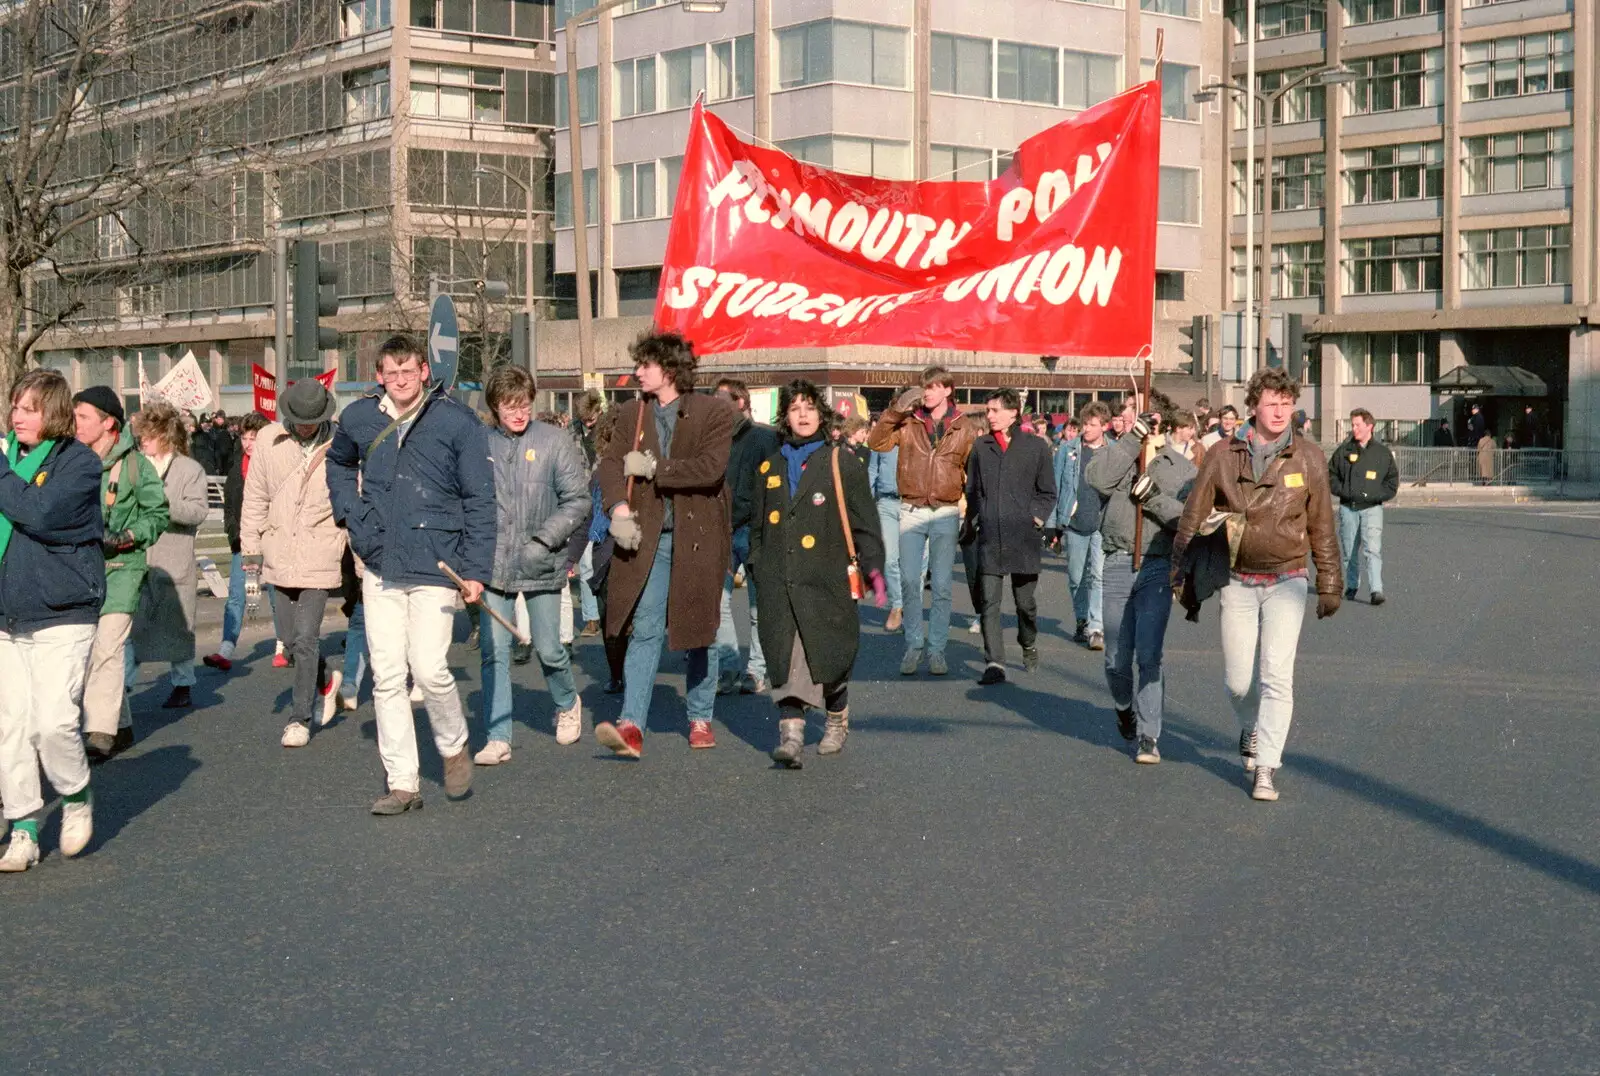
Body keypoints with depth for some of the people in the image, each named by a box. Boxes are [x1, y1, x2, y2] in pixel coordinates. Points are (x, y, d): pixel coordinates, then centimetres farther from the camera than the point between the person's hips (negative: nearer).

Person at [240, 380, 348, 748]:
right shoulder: (269, 439, 1)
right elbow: (255, 497, 8)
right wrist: (251, 545, 7)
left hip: (319, 555, -4)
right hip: (280, 555, 4)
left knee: (305, 639, -7)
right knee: (291, 638, 12)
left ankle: (300, 717, 5)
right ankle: (325, 679, 41)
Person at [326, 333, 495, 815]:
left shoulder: (457, 422, -4)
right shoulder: (358, 419, 7)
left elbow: (479, 500, -3)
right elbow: (339, 463, 30)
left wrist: (476, 570, -9)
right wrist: (349, 513, 13)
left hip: (435, 567, -4)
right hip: (380, 567, 4)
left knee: (429, 669, -12)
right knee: (387, 676, 2)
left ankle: (454, 748, 17)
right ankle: (402, 783, 10)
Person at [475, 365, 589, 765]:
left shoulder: (556, 441, -3)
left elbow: (577, 501, -3)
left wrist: (544, 540, -13)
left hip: (541, 567, -1)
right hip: (492, 567, 1)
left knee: (549, 649, 7)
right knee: (493, 651, -1)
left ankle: (567, 705, 37)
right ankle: (498, 738, 5)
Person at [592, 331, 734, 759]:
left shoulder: (714, 412, -6)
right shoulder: (632, 414, 8)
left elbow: (710, 468, -18)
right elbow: (611, 463, 2)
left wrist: (654, 468, -13)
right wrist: (619, 507, -15)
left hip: (698, 537, -2)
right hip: (648, 537, 2)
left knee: (700, 630, 10)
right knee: (645, 630, -6)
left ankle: (700, 720, 25)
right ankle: (632, 726, -12)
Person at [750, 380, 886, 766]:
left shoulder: (842, 462, 4)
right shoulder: (772, 467, 17)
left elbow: (863, 520, 1)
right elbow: (758, 525, 24)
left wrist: (872, 567, -7)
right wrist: (756, 566, 19)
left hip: (826, 578, -3)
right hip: (779, 581, 3)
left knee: (828, 654, 2)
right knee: (785, 658, -8)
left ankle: (837, 721, 27)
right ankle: (791, 733, -13)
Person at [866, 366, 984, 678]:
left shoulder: (965, 428, 5)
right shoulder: (908, 422, 4)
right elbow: (876, 442, -6)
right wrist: (896, 410, -14)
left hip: (946, 513, 0)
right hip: (912, 511, 1)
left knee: (942, 585, 2)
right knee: (909, 581, 0)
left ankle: (937, 649, 10)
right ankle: (913, 644, 11)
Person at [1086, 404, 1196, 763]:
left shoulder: (1183, 469, 5)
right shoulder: (1121, 456, 5)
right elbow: (1098, 478, -17)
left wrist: (1154, 498, -16)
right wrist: (1132, 441, -16)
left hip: (1159, 567, -1)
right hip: (1117, 564, 1)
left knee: (1149, 657, -8)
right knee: (1117, 660, 10)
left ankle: (1148, 736, 0)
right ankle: (1125, 709, 40)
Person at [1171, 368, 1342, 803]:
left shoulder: (1308, 458, -1)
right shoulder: (1224, 456, -2)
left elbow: (1322, 527, 6)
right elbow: (1193, 518, 4)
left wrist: (1329, 585, 8)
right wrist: (1180, 576, 3)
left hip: (1286, 581, -1)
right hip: (1238, 583, 1)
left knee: (1276, 674, -11)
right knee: (1238, 680, 6)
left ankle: (1265, 768, -5)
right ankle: (1251, 729, 38)